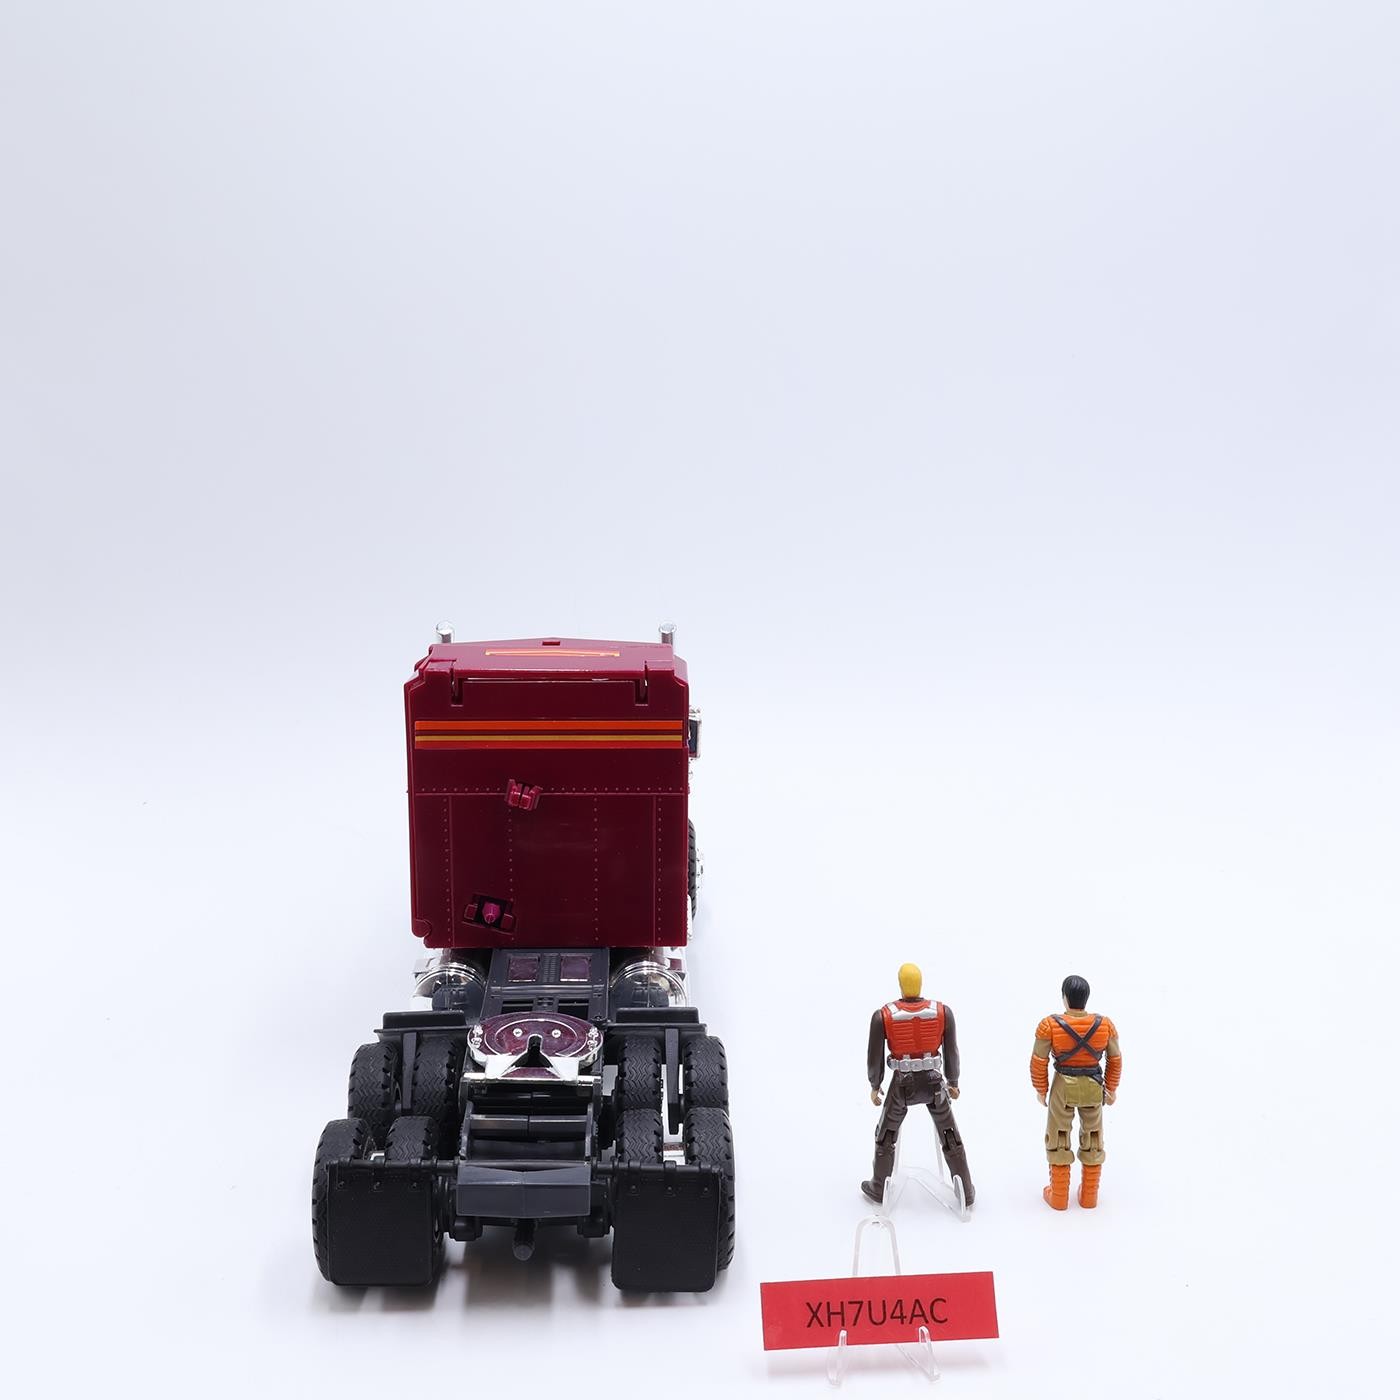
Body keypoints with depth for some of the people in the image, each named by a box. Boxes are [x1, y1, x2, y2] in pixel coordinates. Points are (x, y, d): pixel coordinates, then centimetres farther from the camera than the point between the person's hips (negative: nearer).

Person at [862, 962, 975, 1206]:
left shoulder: (883, 1016, -17)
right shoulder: (943, 1012, -13)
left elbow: (875, 1057, -8)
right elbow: (951, 1053, -3)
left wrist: (874, 1086, 10)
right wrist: (953, 1082, 14)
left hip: (902, 1085, -1)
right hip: (934, 1083, 1)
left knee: (885, 1136, 23)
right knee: (951, 1138, 21)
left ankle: (878, 1190, 36)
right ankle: (966, 1192, 30)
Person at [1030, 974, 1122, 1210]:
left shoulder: (1050, 1026, -20)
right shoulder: (1105, 1025, -12)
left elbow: (1039, 1062, -13)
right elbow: (1115, 1059, 0)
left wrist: (1041, 1089, 4)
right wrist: (1112, 1088, 16)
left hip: (1063, 1087, -2)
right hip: (1094, 1088, 2)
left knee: (1058, 1141, 17)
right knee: (1093, 1141, 21)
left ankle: (1058, 1197, 26)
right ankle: (1089, 1196, 31)